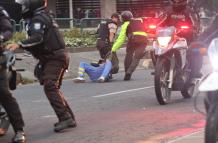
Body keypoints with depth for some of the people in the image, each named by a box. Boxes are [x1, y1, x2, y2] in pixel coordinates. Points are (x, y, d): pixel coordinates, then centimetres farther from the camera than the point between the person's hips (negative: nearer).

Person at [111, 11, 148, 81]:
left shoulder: (126, 24, 18)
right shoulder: (140, 21, 32)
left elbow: (121, 38, 14)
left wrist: (113, 49, 15)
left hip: (133, 39, -2)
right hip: (144, 39, 2)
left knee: (129, 55, 16)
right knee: (136, 58, 4)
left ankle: (127, 73, 13)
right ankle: (129, 72, -14)